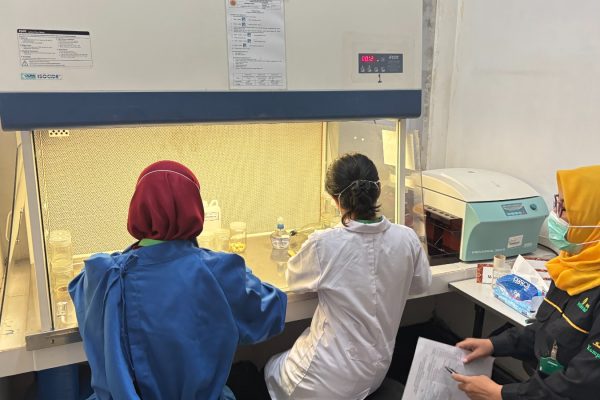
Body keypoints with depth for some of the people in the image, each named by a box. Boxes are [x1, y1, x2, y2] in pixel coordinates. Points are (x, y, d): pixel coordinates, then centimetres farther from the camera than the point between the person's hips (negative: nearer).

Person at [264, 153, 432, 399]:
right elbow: (422, 284, 8)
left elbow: (294, 281, -3)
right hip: (376, 372, 5)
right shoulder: (407, 239, -13)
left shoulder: (323, 245, -25)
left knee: (271, 369, 28)